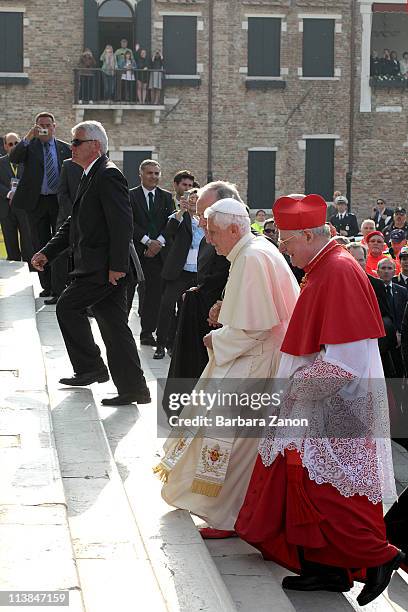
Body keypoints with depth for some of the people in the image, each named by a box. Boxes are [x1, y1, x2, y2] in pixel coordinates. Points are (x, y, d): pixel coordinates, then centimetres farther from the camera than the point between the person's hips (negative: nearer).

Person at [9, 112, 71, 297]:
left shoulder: (65, 148, 7)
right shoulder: (29, 146, 2)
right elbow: (13, 158, -17)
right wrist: (28, 138, -27)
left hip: (59, 202, 0)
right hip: (36, 203, 0)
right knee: (40, 246, 6)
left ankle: (58, 287, 4)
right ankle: (46, 286, 15)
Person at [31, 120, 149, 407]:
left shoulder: (109, 175, -13)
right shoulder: (90, 178, 20)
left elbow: (123, 223, -21)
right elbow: (74, 224, 23)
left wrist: (116, 265, -23)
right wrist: (47, 253, 15)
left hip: (104, 267, -10)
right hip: (101, 267, 10)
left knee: (68, 306, -6)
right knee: (114, 326, 9)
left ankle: (90, 367, 5)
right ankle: (133, 389, 11)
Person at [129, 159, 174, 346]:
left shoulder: (166, 197, 13)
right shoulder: (131, 196, 3)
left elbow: (170, 223, 5)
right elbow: (130, 223, -6)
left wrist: (159, 242, -10)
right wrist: (148, 241, -14)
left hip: (158, 251, 2)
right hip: (136, 251, -2)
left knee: (154, 292, 1)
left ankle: (147, 332, 8)